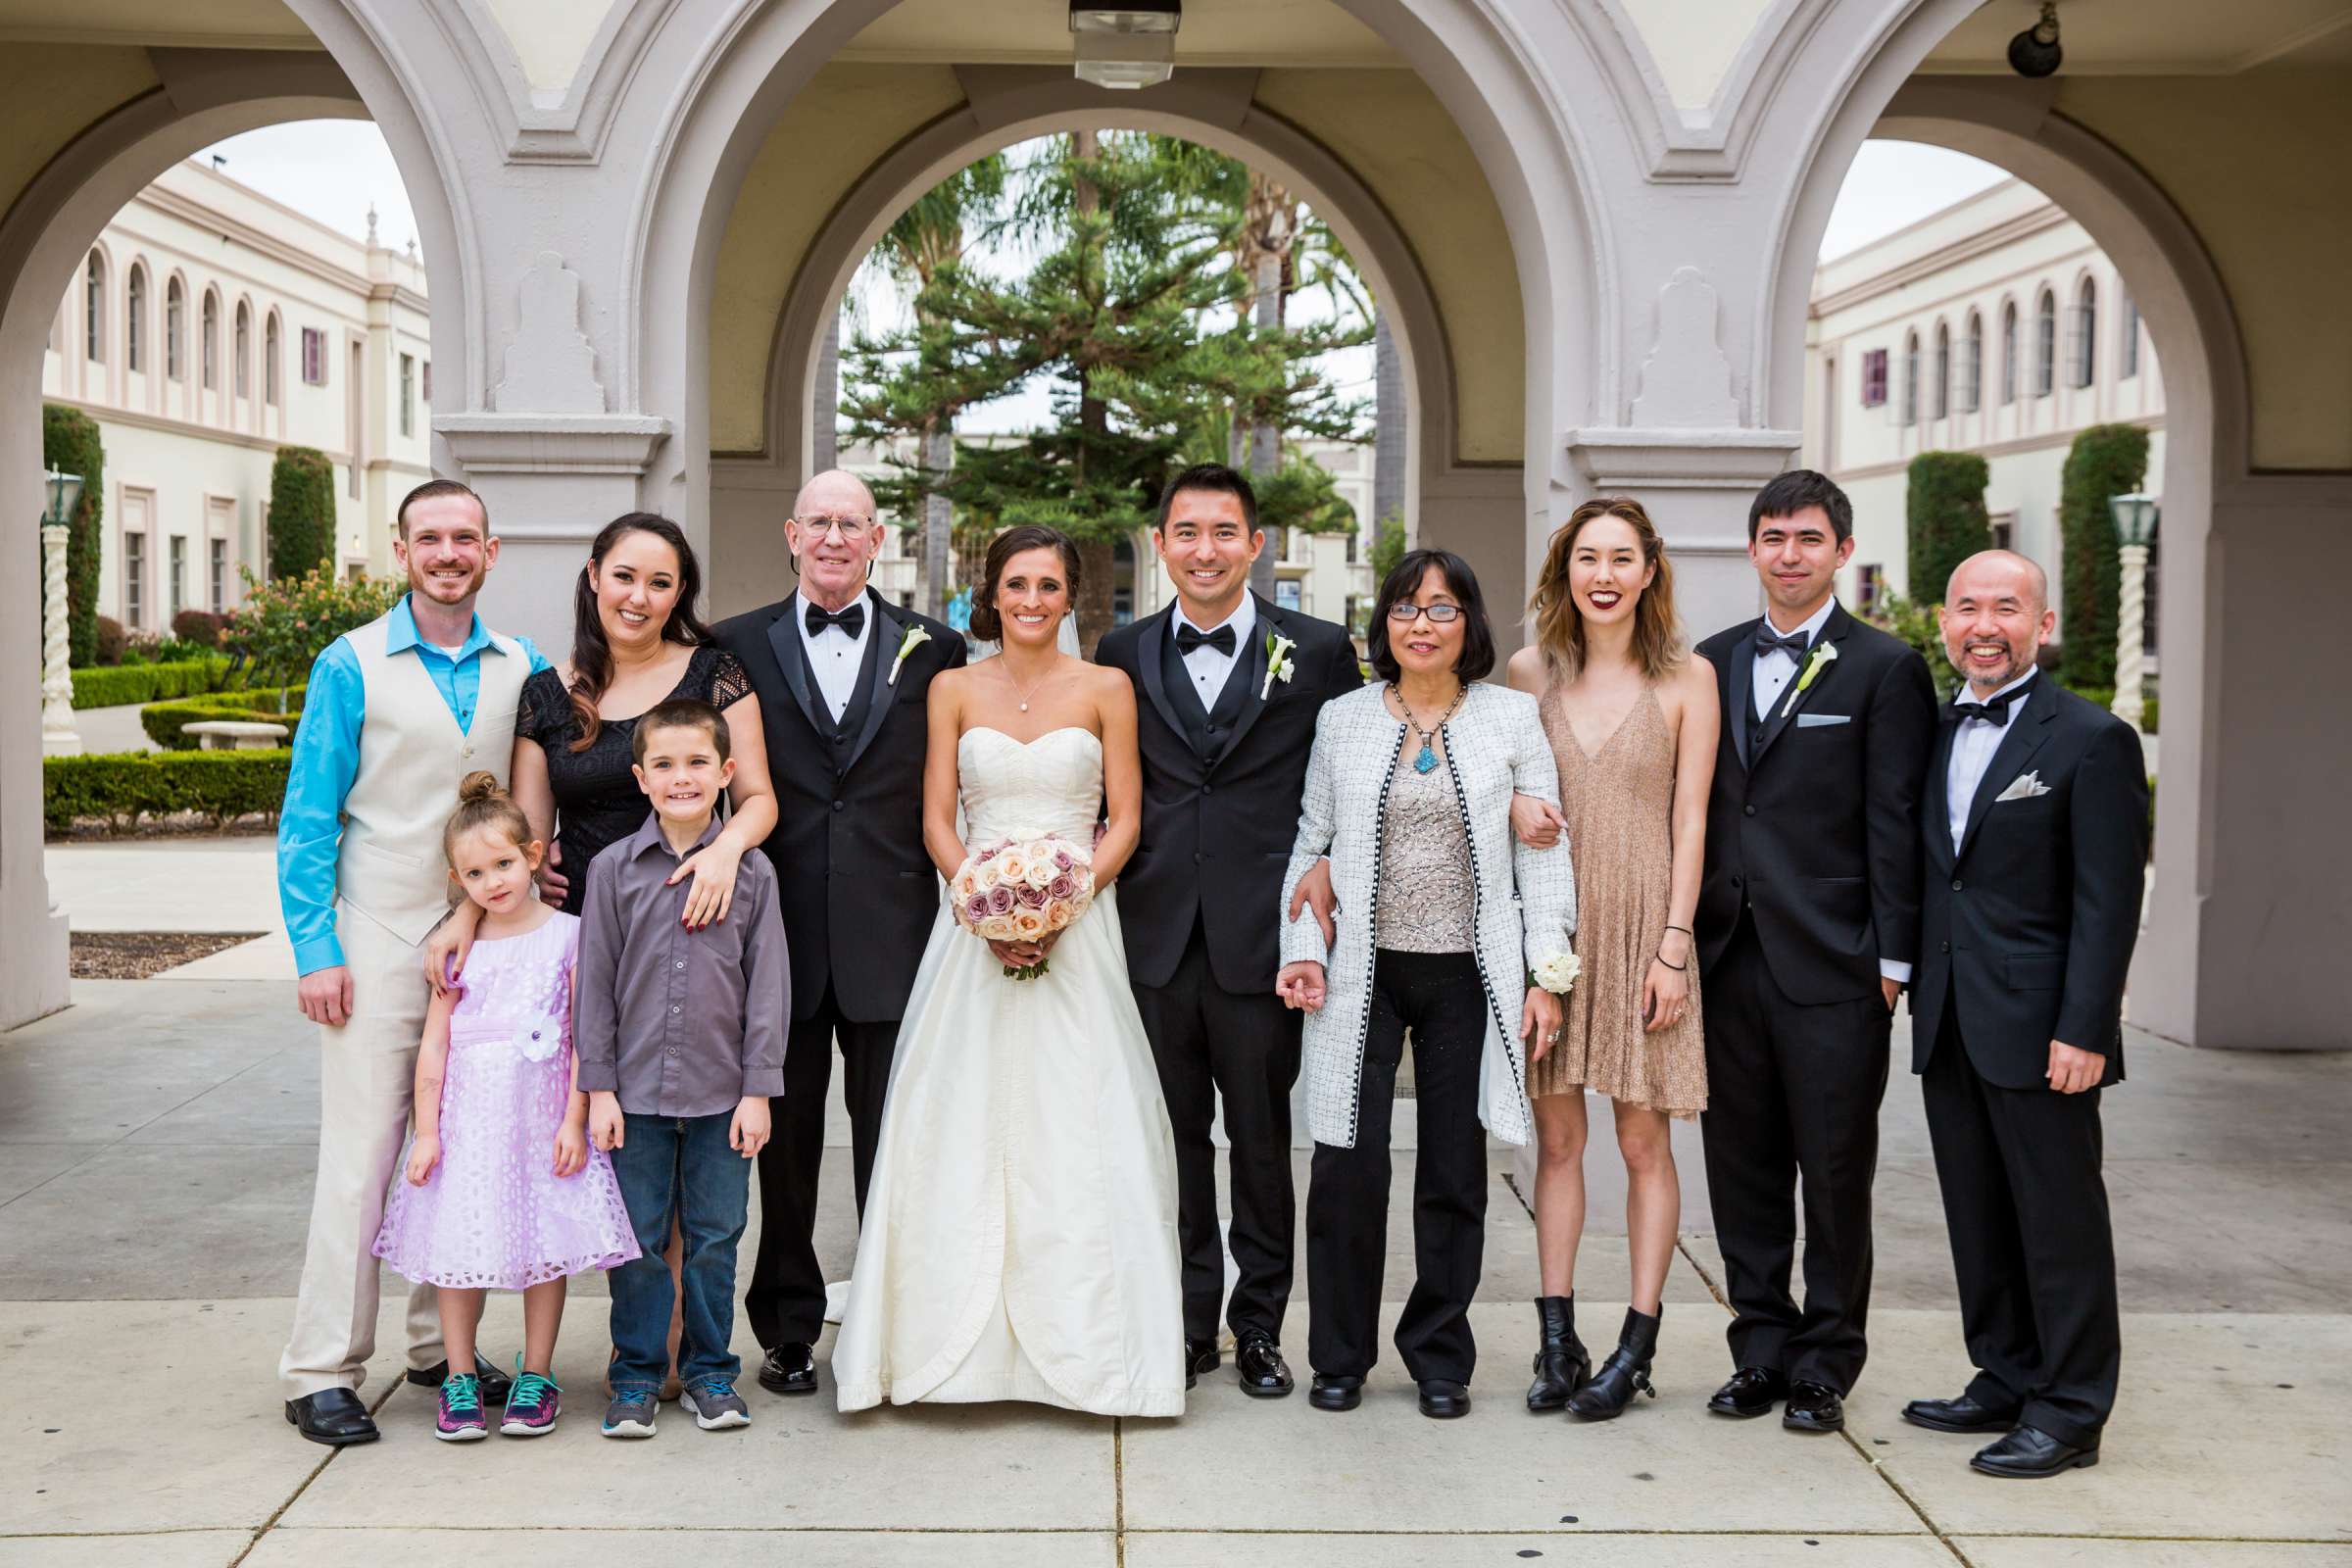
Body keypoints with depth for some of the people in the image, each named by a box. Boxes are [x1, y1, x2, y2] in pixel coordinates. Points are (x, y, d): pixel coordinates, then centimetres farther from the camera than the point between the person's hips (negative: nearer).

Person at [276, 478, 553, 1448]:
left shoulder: (522, 670, 8)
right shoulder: (353, 666, -2)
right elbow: (307, 818, -3)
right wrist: (314, 949, -9)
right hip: (379, 942, -4)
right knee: (362, 1156, -5)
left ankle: (442, 1342, 22)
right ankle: (322, 1370, 3)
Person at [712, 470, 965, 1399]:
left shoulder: (932, 650, 7)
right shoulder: (738, 646, 6)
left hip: (890, 935, 0)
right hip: (780, 931, 0)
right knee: (784, 1139, 9)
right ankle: (788, 1329, 21)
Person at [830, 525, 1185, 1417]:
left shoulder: (1105, 689, 4)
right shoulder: (954, 690, 7)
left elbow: (1124, 821, 2)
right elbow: (937, 820, 5)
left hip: (1078, 931, -1)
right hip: (973, 931, 1)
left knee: (1077, 1130, -3)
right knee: (964, 1131, -1)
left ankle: (1080, 1343, 6)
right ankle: (965, 1340, 7)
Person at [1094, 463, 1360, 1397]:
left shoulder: (1318, 651, 2)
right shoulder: (1122, 654, 8)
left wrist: (1327, 874, -5)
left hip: (1261, 935, -2)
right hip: (1155, 934, 2)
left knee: (1262, 1137, 8)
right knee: (1174, 1135, 10)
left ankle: (1260, 1326, 21)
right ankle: (1188, 1322, 21)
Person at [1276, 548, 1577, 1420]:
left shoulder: (1512, 718, 3)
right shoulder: (1342, 720, 6)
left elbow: (1543, 850, 3)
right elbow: (1311, 843, 10)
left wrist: (1547, 971, -2)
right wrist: (1302, 947, -2)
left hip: (1467, 976, 0)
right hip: (1363, 973, 0)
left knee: (1455, 1170, 6)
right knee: (1348, 1167, -2)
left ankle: (1439, 1357, 21)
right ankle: (1340, 1357, 14)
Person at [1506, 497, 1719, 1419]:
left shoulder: (1686, 678, 0)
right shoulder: (1531, 670, 6)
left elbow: (1689, 821, -3)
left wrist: (1674, 946, -8)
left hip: (1642, 928, -2)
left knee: (1642, 1141, 3)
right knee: (1556, 1136, 6)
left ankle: (1636, 1349, 10)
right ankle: (1557, 1340, 13)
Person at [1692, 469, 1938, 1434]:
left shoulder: (1884, 668, -2)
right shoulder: (1714, 662, 12)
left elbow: (1894, 823, -5)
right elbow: (1695, 807, 13)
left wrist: (1891, 961, -9)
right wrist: (1685, 939, 8)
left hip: (1832, 965, -4)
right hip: (1728, 956, 5)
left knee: (1835, 1172, 4)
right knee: (1741, 1167, 10)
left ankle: (1825, 1366, 16)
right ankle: (1763, 1348, 23)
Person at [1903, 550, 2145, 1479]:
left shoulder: (2091, 741, -7)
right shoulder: (1934, 733, 12)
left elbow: (2108, 902, -11)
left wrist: (2083, 1029, -16)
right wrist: (1916, 990, 9)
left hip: (2039, 1027, -6)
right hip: (1949, 1024, 6)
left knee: (2060, 1219, 2)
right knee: (1978, 1218, 13)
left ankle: (2070, 1413, 11)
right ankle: (2005, 1383, 26)